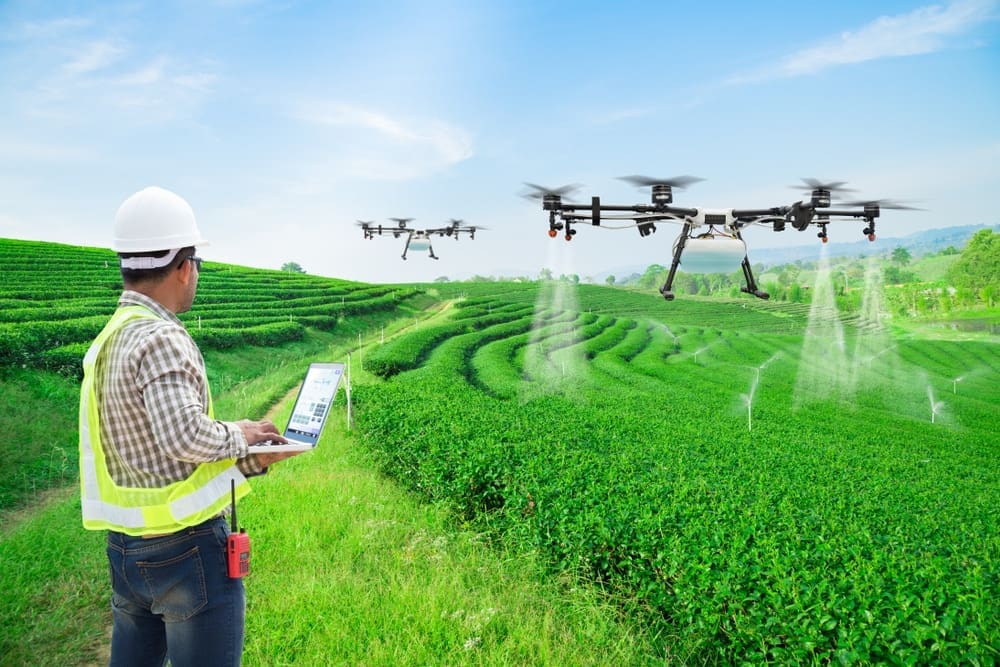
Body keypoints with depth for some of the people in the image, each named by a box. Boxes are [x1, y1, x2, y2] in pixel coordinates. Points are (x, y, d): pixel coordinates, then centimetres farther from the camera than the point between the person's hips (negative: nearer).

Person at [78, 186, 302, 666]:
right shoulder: (159, 338, -20)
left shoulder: (108, 342, 9)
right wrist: (236, 435, -13)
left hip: (127, 549, 9)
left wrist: (253, 459, 7)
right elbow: (185, 435, -33)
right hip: (187, 550, -9)